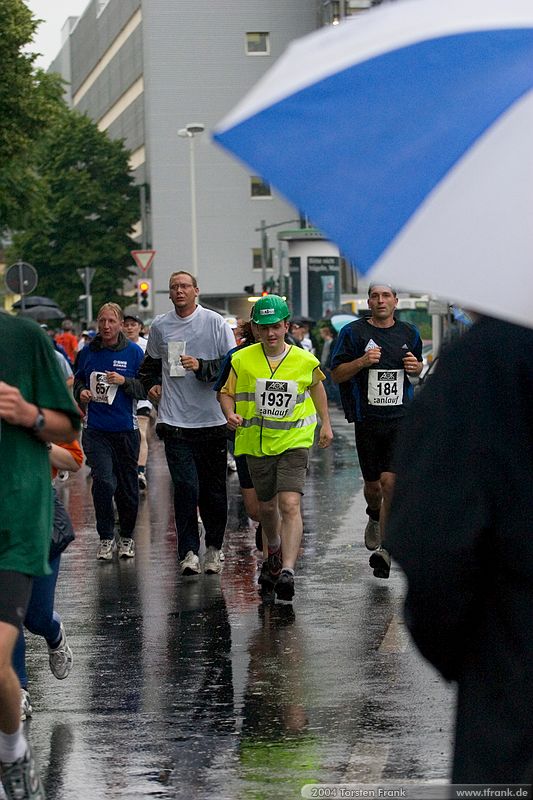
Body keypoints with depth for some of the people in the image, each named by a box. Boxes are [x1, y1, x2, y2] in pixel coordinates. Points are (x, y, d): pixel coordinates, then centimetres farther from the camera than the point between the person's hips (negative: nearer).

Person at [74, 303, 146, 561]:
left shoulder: (133, 352, -1)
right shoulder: (88, 352, 5)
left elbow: (146, 389, -1)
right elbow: (78, 380, 20)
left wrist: (124, 381, -17)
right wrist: (81, 392, -1)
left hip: (125, 428, 0)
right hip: (95, 429, 0)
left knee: (127, 486, 8)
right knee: (103, 481, -15)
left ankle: (127, 537, 27)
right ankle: (105, 538, -3)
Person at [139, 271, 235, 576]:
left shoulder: (215, 322, 0)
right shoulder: (160, 326, 9)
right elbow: (150, 363, 27)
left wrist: (201, 367, -14)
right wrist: (151, 384, 10)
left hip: (212, 420, -1)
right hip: (176, 421, 1)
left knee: (213, 488, 6)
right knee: (186, 487, -9)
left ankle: (214, 548, 21)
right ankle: (189, 551, -6)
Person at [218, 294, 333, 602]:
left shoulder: (305, 361, -2)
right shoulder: (242, 360, -4)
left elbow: (317, 387, 19)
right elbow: (227, 392, 8)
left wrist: (326, 424, 21)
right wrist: (231, 414, -12)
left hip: (294, 442, -2)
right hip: (257, 444, 2)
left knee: (291, 505, -18)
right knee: (267, 506, 17)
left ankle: (288, 571, -26)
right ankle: (274, 552, 46)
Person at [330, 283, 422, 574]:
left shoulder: (409, 333, 9)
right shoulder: (353, 332, -1)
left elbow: (418, 365, 25)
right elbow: (336, 374, -1)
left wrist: (415, 367, 1)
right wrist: (362, 361, -18)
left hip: (400, 419, 0)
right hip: (367, 418, 0)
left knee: (391, 482, -12)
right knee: (372, 484, 11)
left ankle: (384, 550, -9)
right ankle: (375, 517, 47)